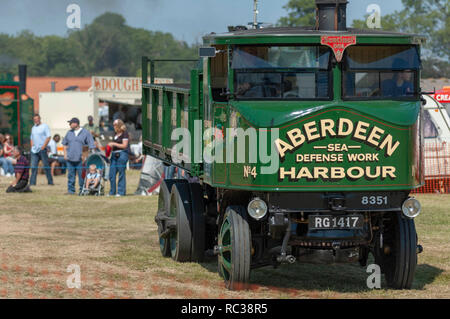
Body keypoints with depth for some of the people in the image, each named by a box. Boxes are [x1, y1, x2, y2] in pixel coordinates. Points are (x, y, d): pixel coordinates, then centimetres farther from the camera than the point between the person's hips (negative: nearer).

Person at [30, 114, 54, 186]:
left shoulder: (45, 126, -1)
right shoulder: (33, 128, 18)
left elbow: (48, 137, -8)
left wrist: (43, 146, -14)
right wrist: (32, 146, 8)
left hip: (42, 149, -6)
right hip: (34, 150, 6)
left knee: (46, 166, -2)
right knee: (33, 166, 0)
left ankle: (50, 182, 3)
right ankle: (32, 182, 0)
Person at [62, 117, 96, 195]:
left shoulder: (86, 133, 1)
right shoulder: (69, 133, 13)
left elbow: (92, 146, 1)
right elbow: (65, 144, 21)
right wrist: (65, 154, 10)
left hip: (80, 159, -4)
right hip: (70, 158, 4)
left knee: (81, 175, -2)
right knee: (71, 175, 4)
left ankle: (82, 190, 7)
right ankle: (71, 190, 10)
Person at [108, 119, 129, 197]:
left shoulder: (124, 133, -6)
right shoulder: (116, 134, 17)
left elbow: (124, 145, -12)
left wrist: (113, 144, -12)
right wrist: (111, 146, 9)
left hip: (122, 154, -8)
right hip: (114, 154, 8)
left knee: (121, 173, -4)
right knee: (112, 174, 5)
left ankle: (121, 192, 1)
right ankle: (112, 192, 13)